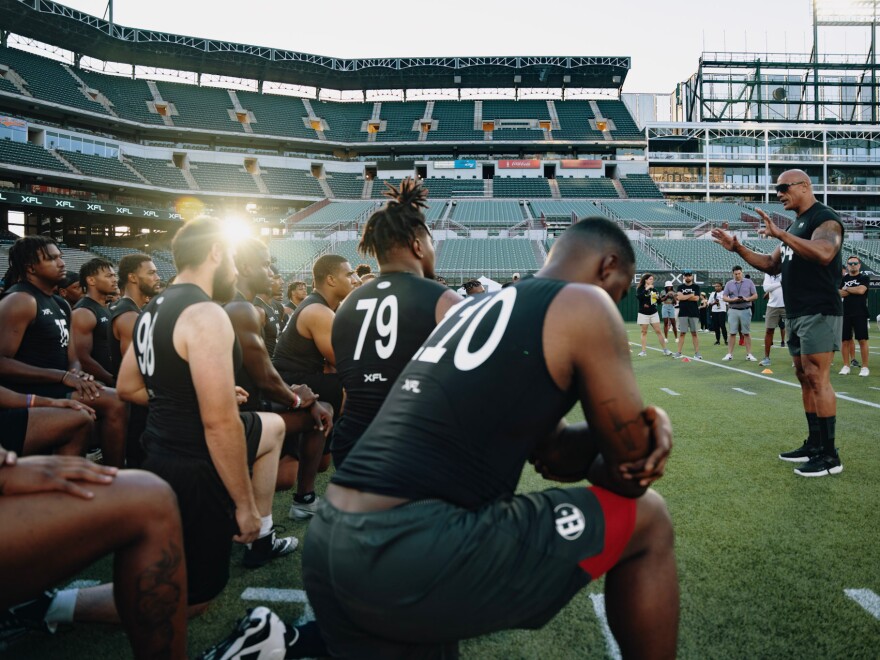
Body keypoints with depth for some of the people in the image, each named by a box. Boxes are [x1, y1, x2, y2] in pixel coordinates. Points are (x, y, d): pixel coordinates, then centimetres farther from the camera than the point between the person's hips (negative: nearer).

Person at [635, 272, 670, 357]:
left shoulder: (653, 289, 8)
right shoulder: (640, 289, -5)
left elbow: (659, 301, 16)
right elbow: (638, 296, -27)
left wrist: (658, 297, -6)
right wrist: (646, 289, -29)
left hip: (654, 313, 3)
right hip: (643, 314, -3)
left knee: (658, 331, 2)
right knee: (644, 332, 1)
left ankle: (665, 349, 5)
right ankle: (644, 351, 6)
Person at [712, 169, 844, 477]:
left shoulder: (825, 218, -10)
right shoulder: (796, 225, 20)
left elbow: (824, 253, -29)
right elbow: (773, 265, 23)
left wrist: (780, 234, -31)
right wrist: (738, 249, 12)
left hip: (819, 313, -10)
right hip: (797, 314, 10)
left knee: (817, 378, -10)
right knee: (804, 377, 11)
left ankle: (829, 455, -5)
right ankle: (814, 444, 20)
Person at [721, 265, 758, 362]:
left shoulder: (749, 282, 5)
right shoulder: (729, 283, 7)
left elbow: (755, 296, 3)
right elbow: (725, 298, 4)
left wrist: (747, 299, -16)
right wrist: (733, 300, -15)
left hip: (745, 310, 0)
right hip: (733, 311, 1)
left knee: (747, 333, 2)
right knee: (732, 333, 1)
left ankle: (749, 354, 6)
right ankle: (729, 354, 3)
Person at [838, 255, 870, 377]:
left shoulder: (864, 278, 4)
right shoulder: (843, 279, 13)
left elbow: (861, 290, -13)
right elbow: (839, 293, 0)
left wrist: (847, 289, 0)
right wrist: (855, 290, -7)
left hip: (860, 314, -3)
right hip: (845, 314, 3)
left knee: (862, 340, -5)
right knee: (844, 340, 4)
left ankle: (865, 367, 0)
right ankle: (846, 365, 13)